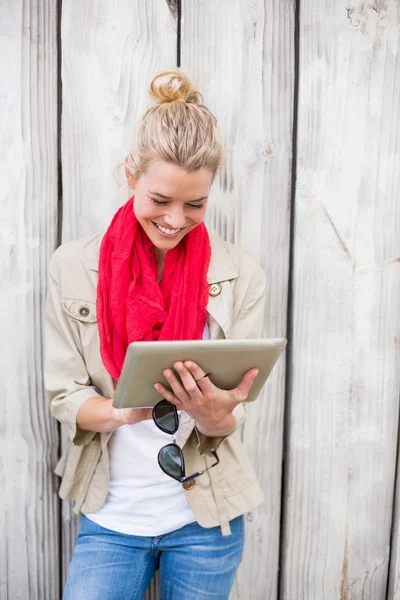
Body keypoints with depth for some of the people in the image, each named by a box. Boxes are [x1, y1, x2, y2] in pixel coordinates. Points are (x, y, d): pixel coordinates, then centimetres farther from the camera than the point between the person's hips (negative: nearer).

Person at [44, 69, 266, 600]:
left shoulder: (241, 275, -9)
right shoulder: (73, 267, -8)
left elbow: (232, 417, -5)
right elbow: (63, 395, -6)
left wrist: (213, 413, -28)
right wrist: (125, 411, -27)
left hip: (206, 519, 1)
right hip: (109, 517, 0)